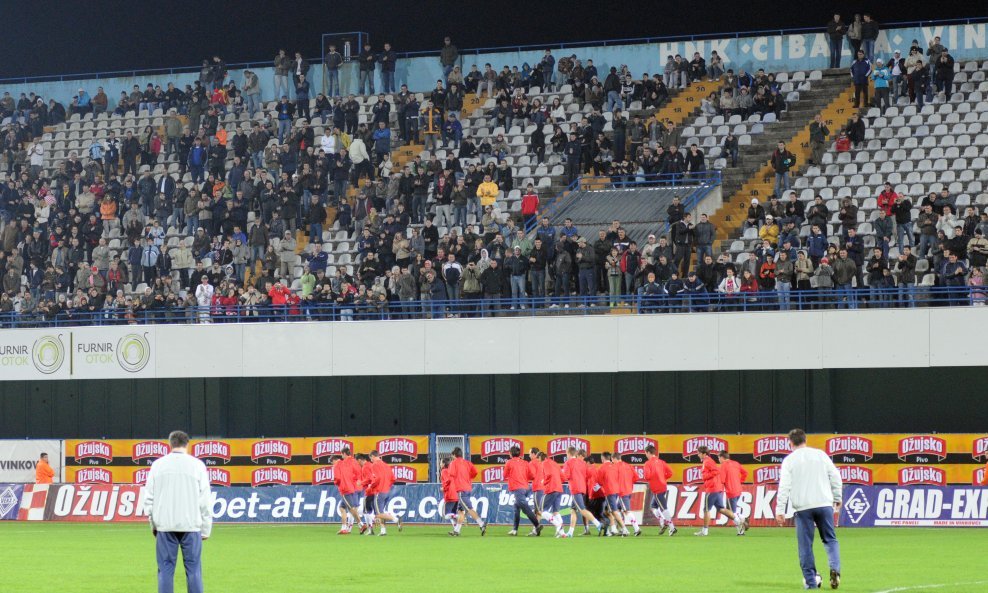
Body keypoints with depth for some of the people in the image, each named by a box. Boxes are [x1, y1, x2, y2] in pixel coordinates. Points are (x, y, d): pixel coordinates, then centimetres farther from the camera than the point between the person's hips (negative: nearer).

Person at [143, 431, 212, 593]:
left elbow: (149, 498, 6)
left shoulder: (158, 465, 4)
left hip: (165, 525, 1)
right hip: (191, 525, -1)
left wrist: (153, 524, 17)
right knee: (193, 569, 2)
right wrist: (206, 529, 4)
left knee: (166, 569, 4)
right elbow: (205, 500, -1)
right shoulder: (197, 465, 0)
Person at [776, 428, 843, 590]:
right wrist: (837, 498, 19)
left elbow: (784, 487, -5)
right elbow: (835, 477, 8)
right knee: (830, 540, 12)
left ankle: (810, 581, 5)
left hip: (803, 507, -2)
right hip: (824, 503, 2)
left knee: (805, 545, 4)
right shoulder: (821, 454, 9)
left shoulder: (789, 460, 2)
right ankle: (834, 569, -12)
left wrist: (780, 510, -4)